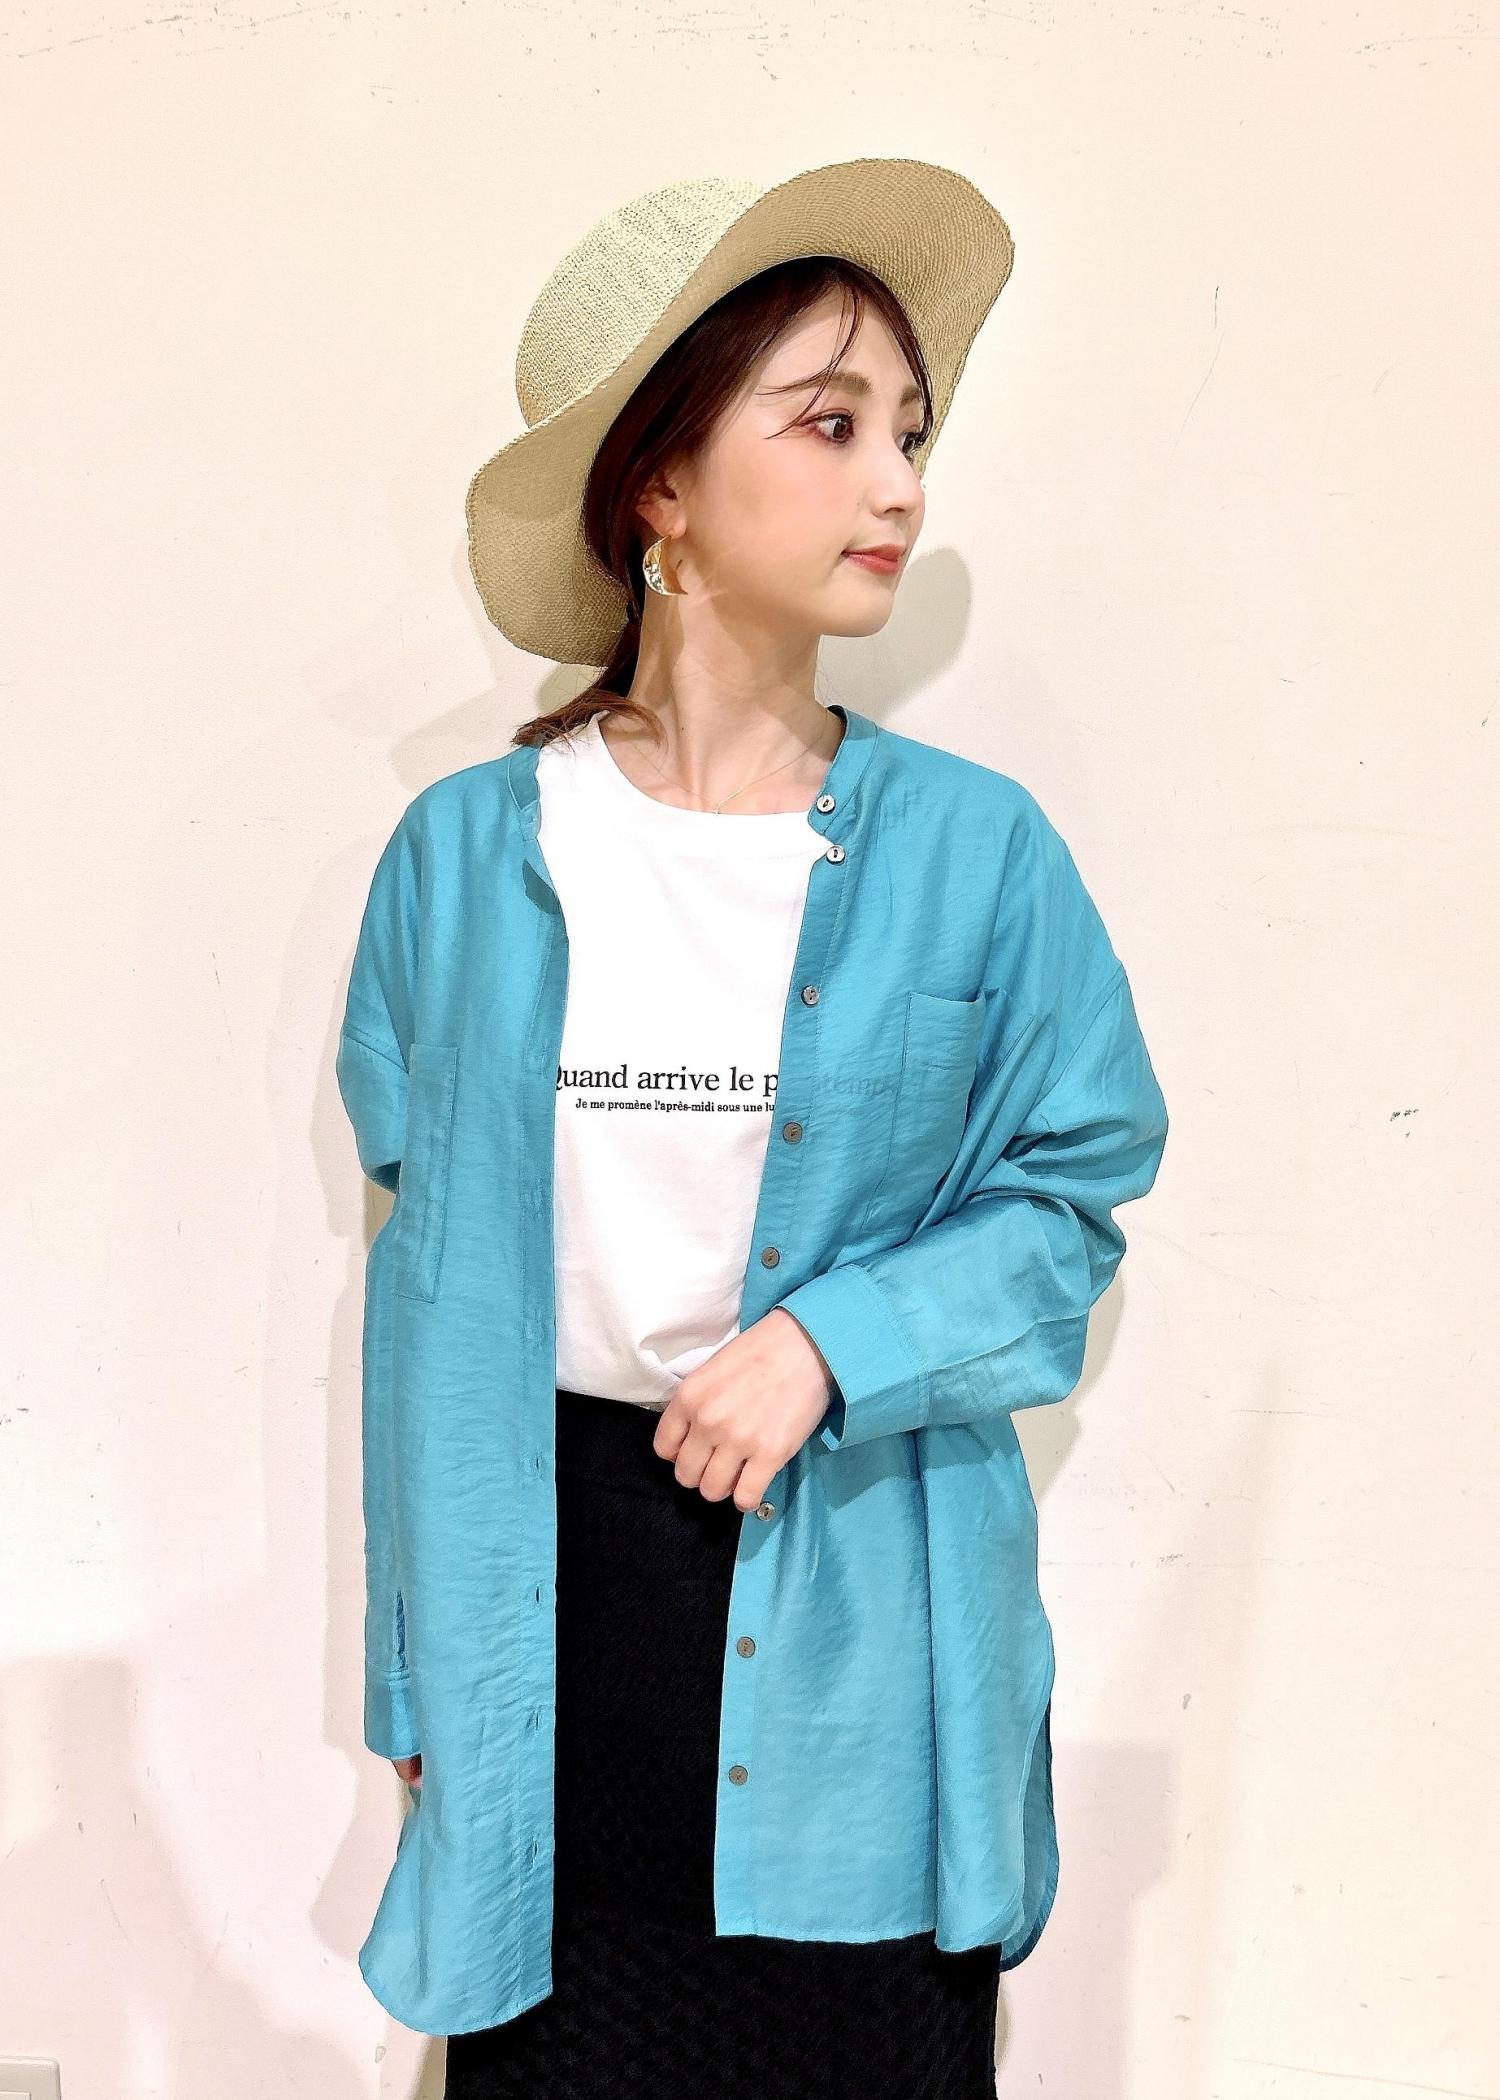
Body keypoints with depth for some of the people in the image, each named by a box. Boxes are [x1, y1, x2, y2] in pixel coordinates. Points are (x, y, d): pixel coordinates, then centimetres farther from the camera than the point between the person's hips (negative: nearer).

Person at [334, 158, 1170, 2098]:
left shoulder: (974, 848, -5)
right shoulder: (468, 851, -3)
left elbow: (1068, 1202, 1)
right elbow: (427, 1247, 3)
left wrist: (832, 1337, -17)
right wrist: (422, 1672, 6)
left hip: (864, 1601, 0)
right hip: (552, 1575, 1)